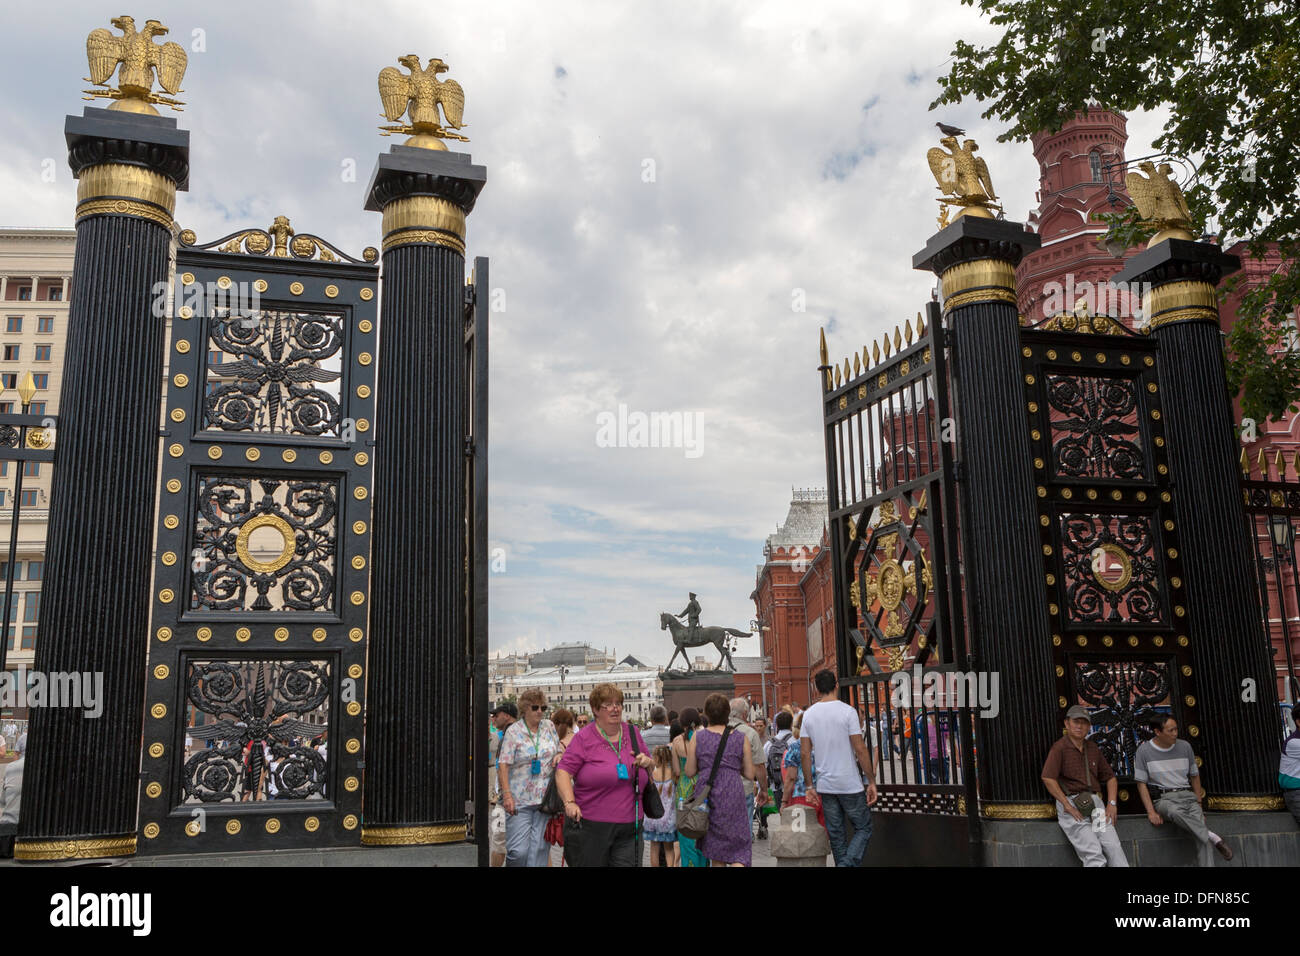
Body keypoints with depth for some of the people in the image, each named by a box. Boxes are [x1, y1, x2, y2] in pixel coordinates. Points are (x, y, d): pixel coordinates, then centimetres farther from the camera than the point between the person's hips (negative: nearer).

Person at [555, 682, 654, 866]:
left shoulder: (633, 733, 11)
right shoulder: (584, 737, -3)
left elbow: (652, 766, 24)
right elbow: (563, 772, -9)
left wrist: (647, 762, 0)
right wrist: (569, 802, -22)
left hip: (628, 827, 3)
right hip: (589, 824, -3)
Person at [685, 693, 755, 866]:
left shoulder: (697, 738, 1)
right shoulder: (741, 738, 1)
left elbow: (689, 772, 3)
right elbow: (750, 774, 3)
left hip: (706, 794, 2)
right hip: (733, 796, -2)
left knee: (716, 854, 15)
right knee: (739, 851, 1)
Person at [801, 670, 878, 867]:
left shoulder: (809, 714, 4)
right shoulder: (847, 711, -10)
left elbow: (805, 753, 4)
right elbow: (860, 749, -12)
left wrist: (810, 786, 11)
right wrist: (871, 782, -4)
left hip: (824, 786, 4)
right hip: (849, 784, -4)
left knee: (836, 834, 11)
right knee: (863, 829, 6)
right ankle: (847, 864, -12)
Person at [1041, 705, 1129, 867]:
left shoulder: (1093, 748, 18)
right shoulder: (1060, 747, -4)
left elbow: (1110, 777, 25)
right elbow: (1048, 779, -15)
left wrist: (1112, 803, 9)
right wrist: (1068, 807, -16)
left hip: (1094, 800, 6)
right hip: (1069, 801, -6)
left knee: (1114, 847, -11)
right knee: (1093, 853, -18)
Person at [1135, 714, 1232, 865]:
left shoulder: (1184, 746, 11)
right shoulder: (1144, 751, 0)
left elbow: (1194, 776, 21)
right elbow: (1141, 783, 0)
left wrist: (1198, 803, 10)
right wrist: (1151, 812, -12)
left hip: (1188, 795, 3)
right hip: (1164, 797, -3)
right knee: (1174, 812, -40)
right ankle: (1212, 837, -35)